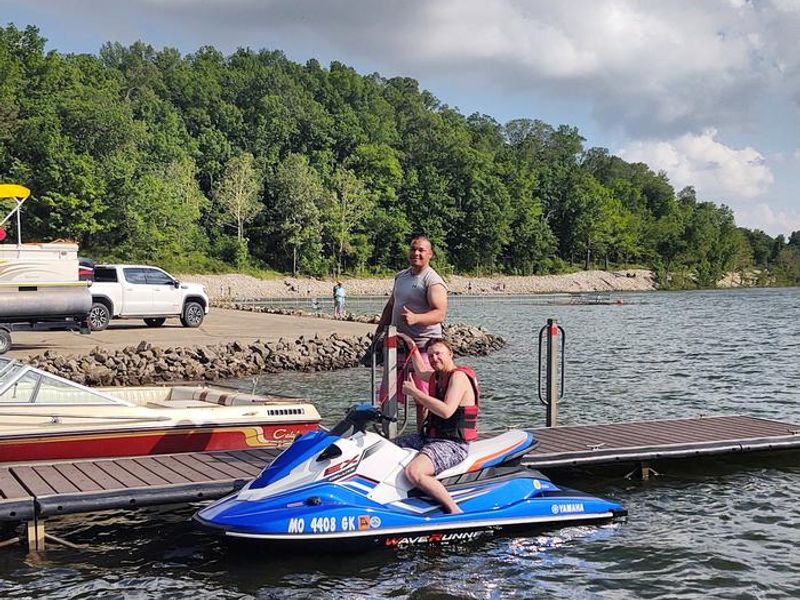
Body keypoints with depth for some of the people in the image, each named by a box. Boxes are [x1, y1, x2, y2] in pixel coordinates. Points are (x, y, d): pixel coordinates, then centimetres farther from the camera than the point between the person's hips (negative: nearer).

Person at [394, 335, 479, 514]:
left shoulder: (458, 376, -15)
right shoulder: (439, 376, 15)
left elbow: (446, 411, -29)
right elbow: (421, 372, 41)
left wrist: (414, 392, -23)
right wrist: (412, 347, 38)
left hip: (452, 443, -11)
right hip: (429, 437, 11)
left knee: (414, 472, -33)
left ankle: (455, 511, -25)